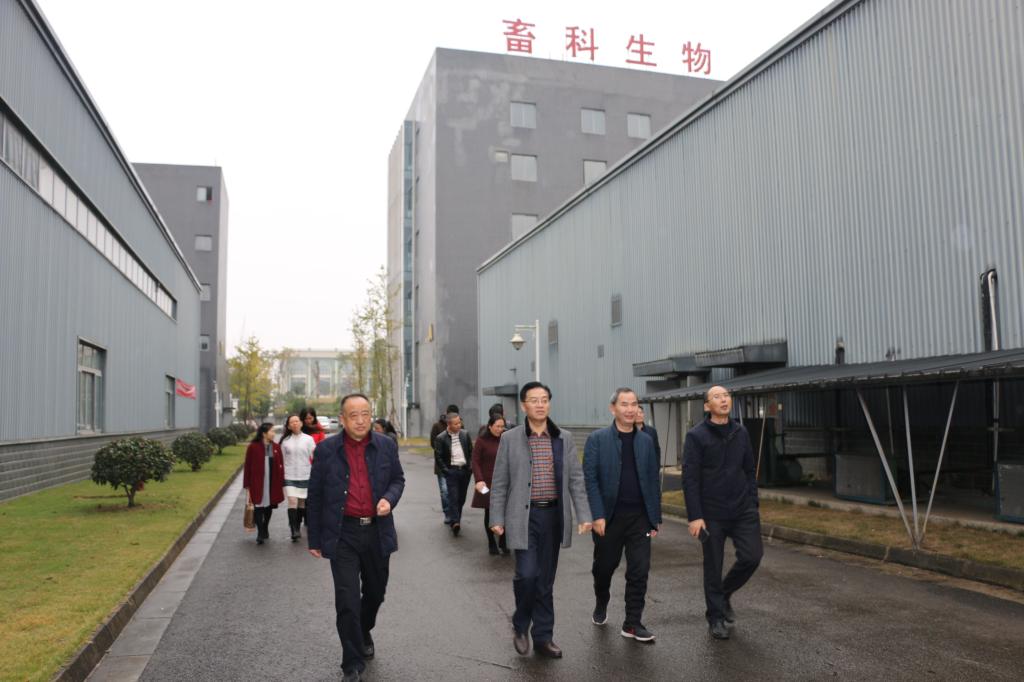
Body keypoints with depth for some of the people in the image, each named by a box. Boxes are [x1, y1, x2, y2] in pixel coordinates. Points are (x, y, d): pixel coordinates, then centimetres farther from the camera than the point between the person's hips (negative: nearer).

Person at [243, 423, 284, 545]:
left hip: (272, 483, 4)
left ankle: (265, 529, 32)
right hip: (257, 483, -4)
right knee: (258, 507, -7)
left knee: (269, 507, 14)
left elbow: (280, 466, 6)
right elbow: (248, 467, -4)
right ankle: (260, 533, -3)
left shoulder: (276, 447, 4)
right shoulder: (253, 447, -7)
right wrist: (247, 485, -4)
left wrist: (282, 484, 3)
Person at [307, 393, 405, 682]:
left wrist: (390, 498, -10)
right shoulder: (326, 450, -5)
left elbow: (398, 478, 13)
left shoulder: (387, 446, 0)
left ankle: (364, 634, 47)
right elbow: (315, 497, 0)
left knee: (375, 592, 18)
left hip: (377, 532, 3)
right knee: (347, 601, -2)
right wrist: (315, 539, 2)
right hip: (343, 534, -3)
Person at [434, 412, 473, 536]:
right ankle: (455, 522, -14)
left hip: (465, 470, 4)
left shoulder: (465, 434, 5)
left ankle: (456, 520, 24)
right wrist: (445, 470, -9)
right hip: (451, 470, -4)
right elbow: (438, 457, -4)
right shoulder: (441, 438, -6)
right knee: (453, 496, -12)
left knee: (461, 498, 9)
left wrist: (471, 466, 2)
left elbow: (471, 451, 11)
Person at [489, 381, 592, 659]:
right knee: (527, 574, -9)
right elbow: (499, 483, 1)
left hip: (554, 516, 3)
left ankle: (543, 637, 21)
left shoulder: (564, 438, 5)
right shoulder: (510, 438, -1)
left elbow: (576, 480, 5)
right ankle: (520, 626, 18)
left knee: (546, 579, 9)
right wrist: (496, 519, -2)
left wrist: (584, 516, -3)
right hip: (524, 517, -2)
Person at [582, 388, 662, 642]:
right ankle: (601, 605, 41)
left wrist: (656, 518, 6)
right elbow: (590, 479, -8)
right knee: (604, 566, 14)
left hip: (639, 517, 2)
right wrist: (597, 515, -15)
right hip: (609, 516, -2)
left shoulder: (646, 441, 6)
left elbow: (653, 481, 8)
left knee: (639, 571, -2)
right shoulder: (597, 439, -4)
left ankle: (632, 623, 10)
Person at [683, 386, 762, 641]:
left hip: (743, 511, 4)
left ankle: (725, 594, 25)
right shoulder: (696, 436, -8)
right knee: (713, 567, 5)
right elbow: (690, 479, -10)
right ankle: (716, 617, 23)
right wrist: (695, 517, -14)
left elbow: (749, 471, 13)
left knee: (752, 556, -3)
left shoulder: (741, 433, 7)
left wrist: (753, 505, 7)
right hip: (712, 514, -4)